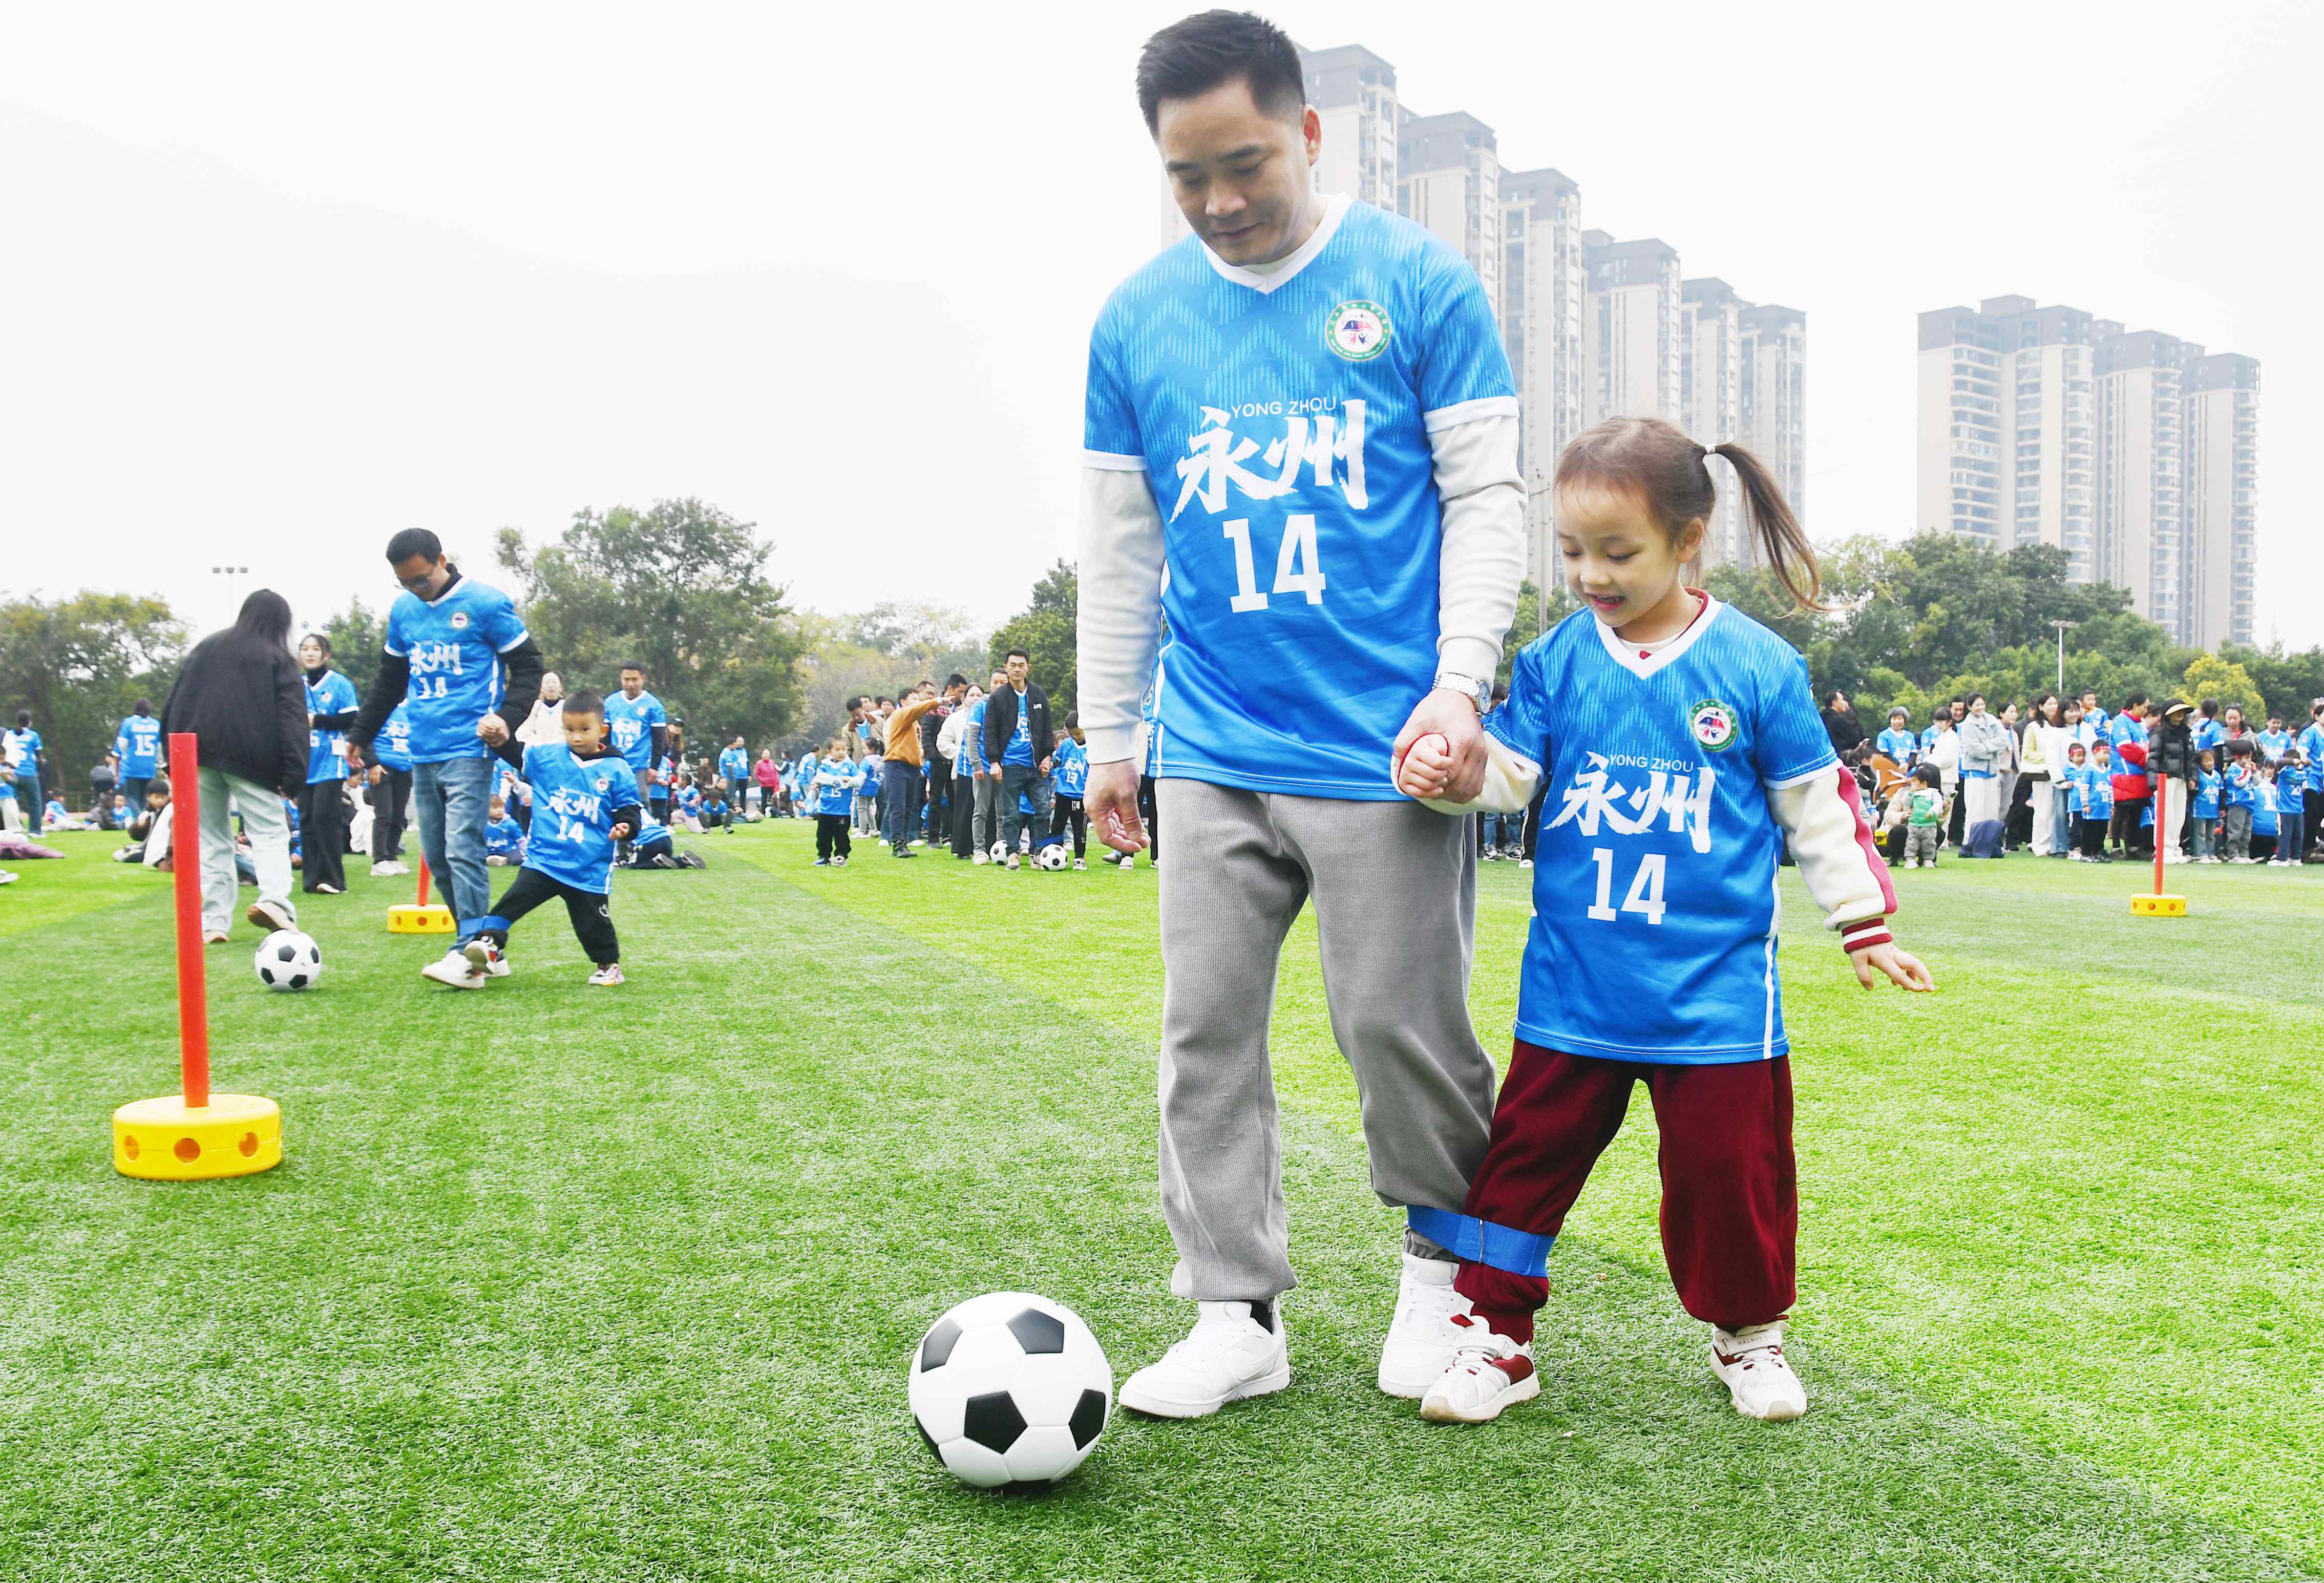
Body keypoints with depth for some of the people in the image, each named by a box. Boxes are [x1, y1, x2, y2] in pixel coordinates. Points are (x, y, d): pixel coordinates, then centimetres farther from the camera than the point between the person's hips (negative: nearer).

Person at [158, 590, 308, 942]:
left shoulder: (206, 648, 16)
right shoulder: (280, 661, 3)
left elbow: (174, 704, 14)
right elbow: (293, 720, -6)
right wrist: (294, 773, -9)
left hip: (201, 755, 4)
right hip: (253, 761, -4)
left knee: (212, 838, 12)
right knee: (270, 833, -3)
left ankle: (214, 921, 7)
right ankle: (274, 899, -28)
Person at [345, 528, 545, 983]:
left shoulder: (485, 603, -6)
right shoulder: (402, 610, 11)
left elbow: (528, 666, -2)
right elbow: (390, 679, 24)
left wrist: (508, 719, -16)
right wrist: (361, 735, 24)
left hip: (469, 751, -7)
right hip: (423, 754, 7)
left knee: (463, 848, -14)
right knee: (436, 856, 7)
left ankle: (469, 951, -11)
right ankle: (481, 942, 16)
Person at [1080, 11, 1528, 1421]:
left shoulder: (1421, 281, -1)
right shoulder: (1137, 318, 8)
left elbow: (1486, 497, 0)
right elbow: (1120, 546, 13)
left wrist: (1460, 680, -10)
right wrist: (1107, 737, 12)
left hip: (1386, 747, -3)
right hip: (1213, 748, 4)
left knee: (1400, 1022, 3)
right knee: (1207, 1028, 4)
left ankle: (1447, 1268, 29)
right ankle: (1237, 1316, 17)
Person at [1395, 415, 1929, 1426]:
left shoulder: (1757, 666, -3)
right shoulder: (1556, 660, 1)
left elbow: (1818, 805, 5)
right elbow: (1508, 770, -1)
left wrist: (1864, 927, 8)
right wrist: (1450, 773, -23)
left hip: (1715, 992, -1)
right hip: (1573, 990, 2)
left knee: (1727, 1167, 7)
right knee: (1526, 1154, 4)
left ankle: (1747, 1336, 30)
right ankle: (1496, 1337, 18)